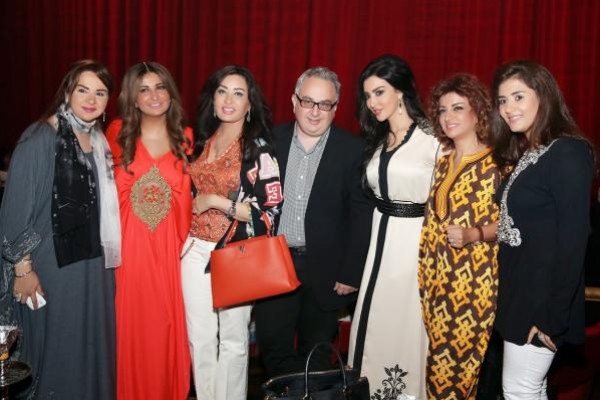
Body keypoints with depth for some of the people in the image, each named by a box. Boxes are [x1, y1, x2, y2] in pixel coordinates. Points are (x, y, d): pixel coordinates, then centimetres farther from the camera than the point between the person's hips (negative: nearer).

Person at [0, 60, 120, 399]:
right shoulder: (40, 139, -13)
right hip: (53, 266, -6)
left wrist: (106, 258, 11)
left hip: (95, 264, 7)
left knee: (93, 349, 16)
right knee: (56, 352, 6)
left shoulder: (99, 141, 9)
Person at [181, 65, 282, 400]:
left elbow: (271, 210, -17)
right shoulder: (203, 140, 7)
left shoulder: (259, 147, -11)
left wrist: (216, 202, -17)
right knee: (200, 337, 13)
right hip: (196, 250, 5)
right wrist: (193, 205, 5)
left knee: (233, 340, 11)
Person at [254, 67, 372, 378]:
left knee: (316, 358, 14)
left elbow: (361, 216, -6)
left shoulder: (353, 150, -6)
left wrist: (350, 273, -8)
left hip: (325, 272, -1)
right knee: (273, 350, 9)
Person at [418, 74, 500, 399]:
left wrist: (473, 234, -24)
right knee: (439, 355, 11)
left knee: (466, 356, 0)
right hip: (437, 277, 6)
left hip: (473, 279, -6)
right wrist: (425, 272, 12)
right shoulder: (442, 163, 12)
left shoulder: (496, 162, -7)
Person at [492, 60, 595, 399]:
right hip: (519, 290, 8)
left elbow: (573, 238, -20)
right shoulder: (524, 153, 12)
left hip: (543, 297, -8)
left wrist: (554, 315, -20)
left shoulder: (568, 154, -15)